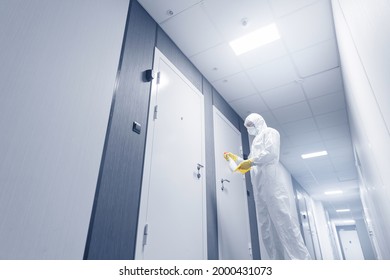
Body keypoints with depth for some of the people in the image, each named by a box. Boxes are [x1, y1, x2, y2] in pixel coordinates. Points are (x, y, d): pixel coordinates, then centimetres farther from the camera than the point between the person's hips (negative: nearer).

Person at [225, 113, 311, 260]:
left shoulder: (269, 132, 10)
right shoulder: (256, 141, 32)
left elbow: (271, 153, -8)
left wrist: (251, 161, -8)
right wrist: (236, 158, 27)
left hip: (271, 182, -8)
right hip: (259, 186, 8)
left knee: (283, 221, -13)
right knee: (266, 226, 1)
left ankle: (300, 258, -10)